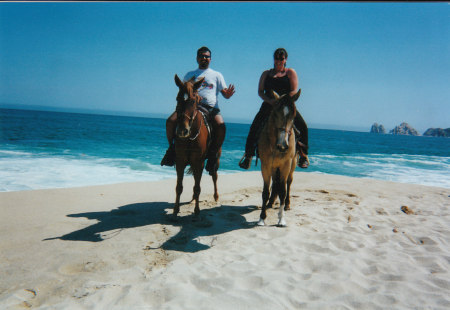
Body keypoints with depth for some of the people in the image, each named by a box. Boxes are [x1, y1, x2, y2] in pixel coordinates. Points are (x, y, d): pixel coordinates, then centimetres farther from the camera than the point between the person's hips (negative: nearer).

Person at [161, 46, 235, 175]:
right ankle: (172, 148, -5)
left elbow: (224, 93, 13)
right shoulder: (189, 75, 23)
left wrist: (228, 94, -12)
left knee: (221, 126, -32)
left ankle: (213, 155, -18)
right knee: (170, 121, -23)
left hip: (211, 107, -1)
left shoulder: (217, 75, 19)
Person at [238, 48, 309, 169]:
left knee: (302, 126, -21)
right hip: (269, 105, 1)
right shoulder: (266, 74, 17)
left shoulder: (290, 72, 11)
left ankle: (303, 155, -5)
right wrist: (269, 100, -13)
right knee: (255, 127, -17)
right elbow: (260, 91, 7)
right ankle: (248, 156, -7)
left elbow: (294, 91, -1)